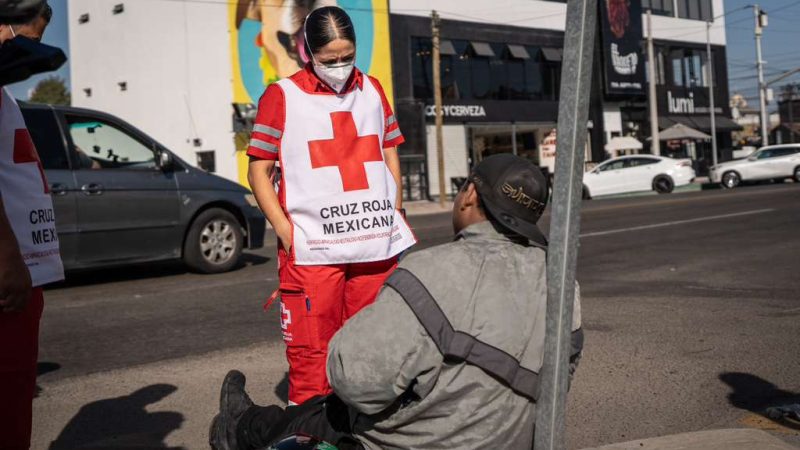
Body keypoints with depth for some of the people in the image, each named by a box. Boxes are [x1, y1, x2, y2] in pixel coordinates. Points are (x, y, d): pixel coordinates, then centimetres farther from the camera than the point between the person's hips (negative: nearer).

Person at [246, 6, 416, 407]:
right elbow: (258, 171, 1)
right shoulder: (282, 96, 0)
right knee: (310, 349, -2)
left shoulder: (372, 90, 13)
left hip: (378, 244, 4)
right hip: (311, 250, -4)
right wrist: (286, 232, -9)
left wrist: (396, 216, 13)